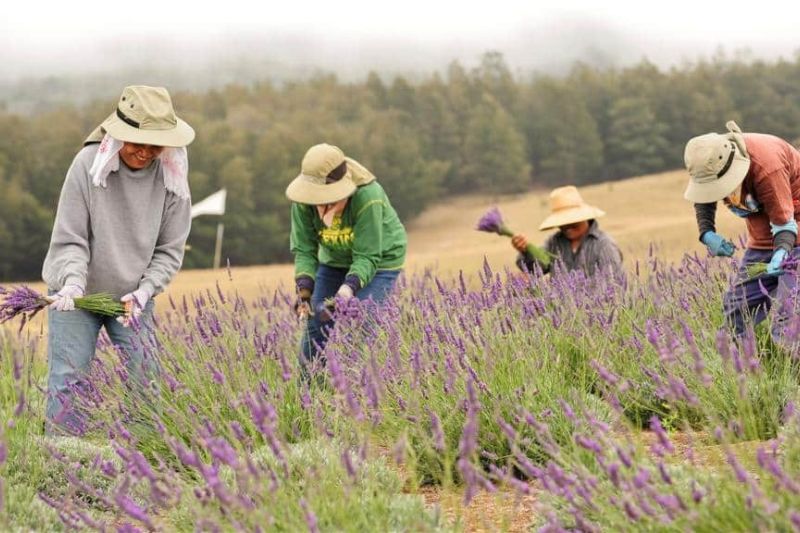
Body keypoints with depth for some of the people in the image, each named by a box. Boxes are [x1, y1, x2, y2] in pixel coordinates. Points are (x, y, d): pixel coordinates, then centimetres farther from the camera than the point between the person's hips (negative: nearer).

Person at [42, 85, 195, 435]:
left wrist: (144, 291, -17)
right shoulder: (89, 164, -18)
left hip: (133, 297, 2)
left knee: (145, 378, -4)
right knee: (67, 382, -8)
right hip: (77, 294, -2)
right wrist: (73, 282, -29)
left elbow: (169, 250, -3)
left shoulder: (170, 177, -11)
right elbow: (69, 240, -12)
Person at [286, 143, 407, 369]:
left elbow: (367, 257, -31)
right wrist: (304, 291, -32)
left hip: (380, 258, -5)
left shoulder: (368, 197, -35)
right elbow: (304, 249, -17)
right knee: (315, 325, -1)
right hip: (335, 259, 5)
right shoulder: (304, 200, -22)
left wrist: (349, 287, -47)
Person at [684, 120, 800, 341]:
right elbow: (703, 200, 5)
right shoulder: (708, 166, -16)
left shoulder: (767, 167, -34)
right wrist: (707, 234, -12)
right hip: (761, 237, 7)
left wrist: (781, 252, -47)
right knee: (737, 303, 3)